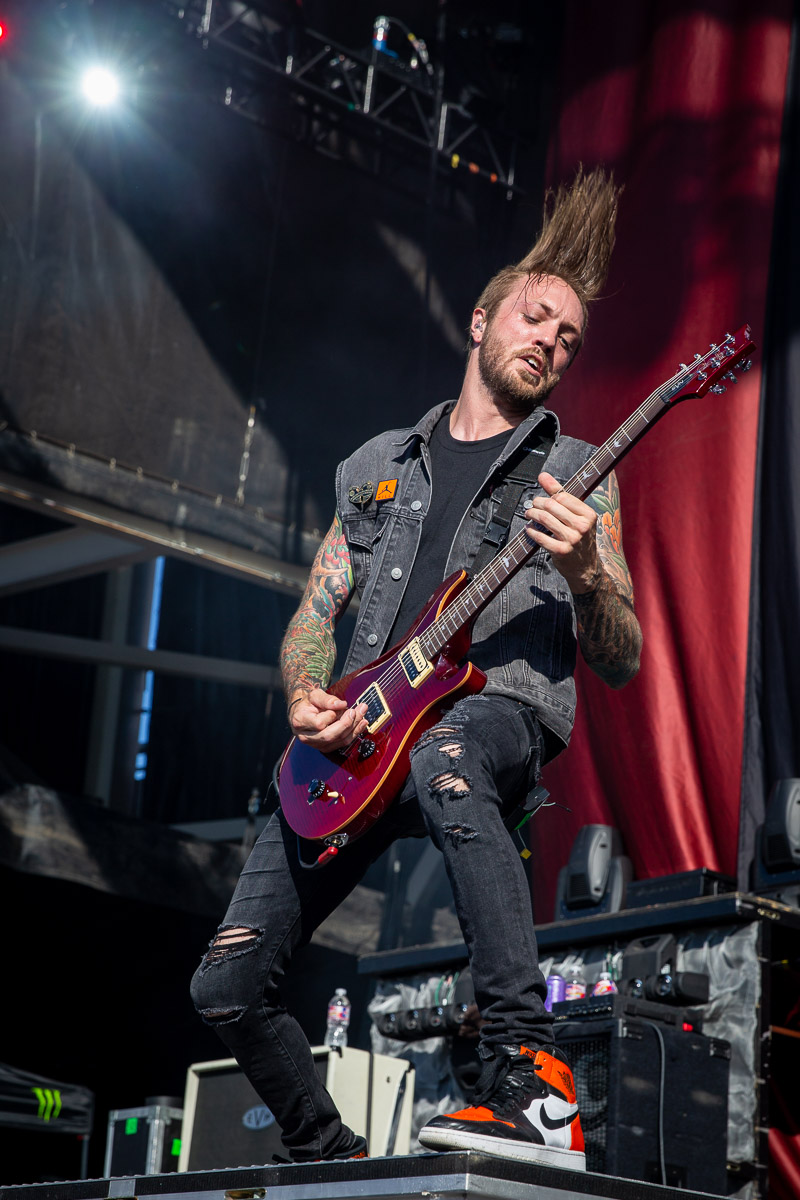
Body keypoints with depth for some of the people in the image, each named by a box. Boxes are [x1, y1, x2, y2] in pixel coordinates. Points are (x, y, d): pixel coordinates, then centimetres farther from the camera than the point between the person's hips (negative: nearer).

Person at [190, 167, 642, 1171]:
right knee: (228, 982, -5)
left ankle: (533, 1086, -44)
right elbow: (313, 616, 20)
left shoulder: (578, 476, 14)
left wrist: (585, 575, -14)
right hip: (363, 737, 4)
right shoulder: (381, 465, 23)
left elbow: (619, 664, 8)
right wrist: (306, 696, -3)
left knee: (440, 762, -45)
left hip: (500, 707, -4)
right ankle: (329, 1159, 19)